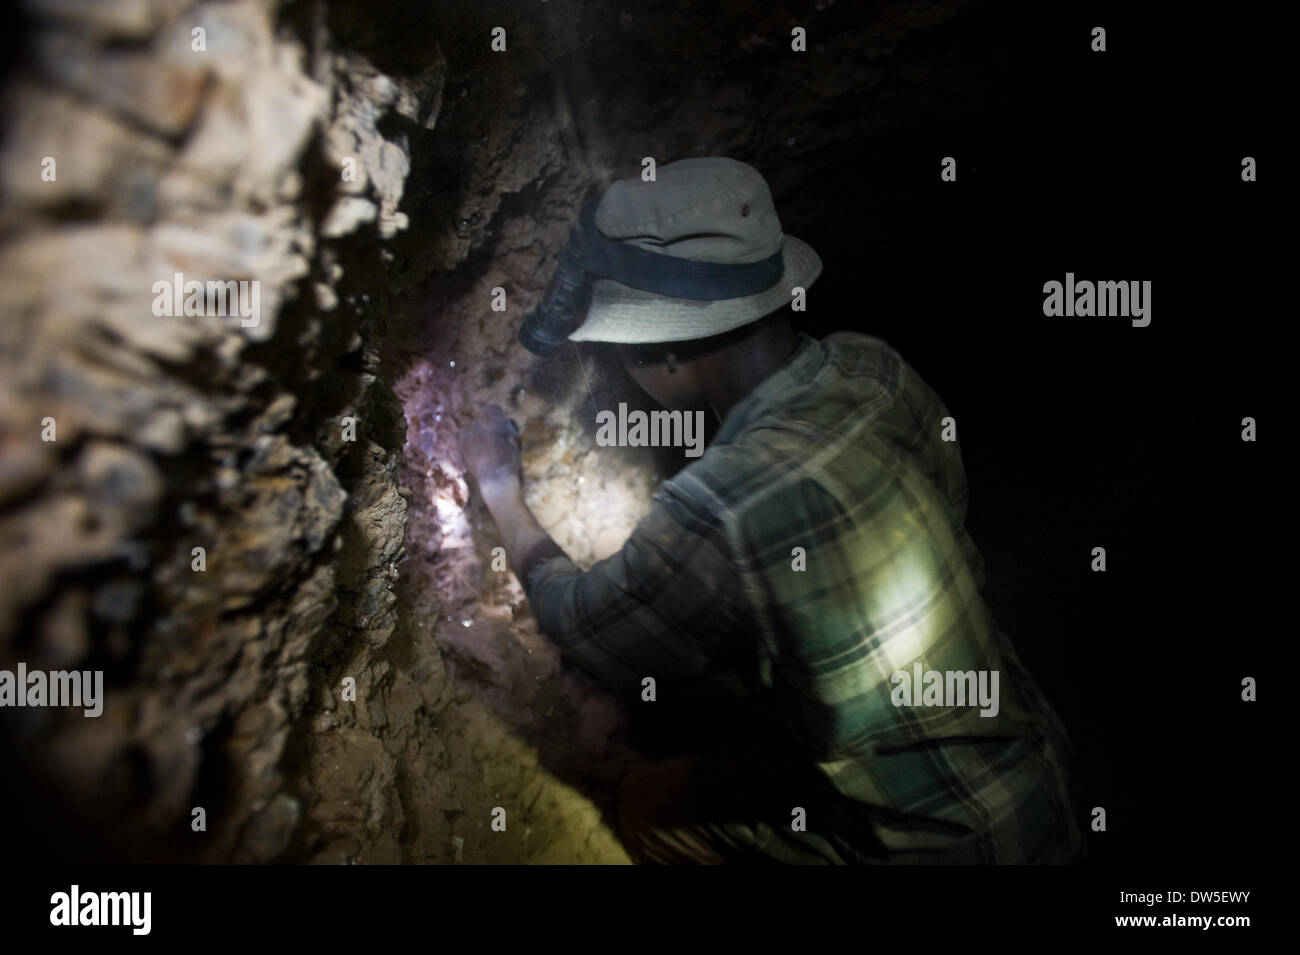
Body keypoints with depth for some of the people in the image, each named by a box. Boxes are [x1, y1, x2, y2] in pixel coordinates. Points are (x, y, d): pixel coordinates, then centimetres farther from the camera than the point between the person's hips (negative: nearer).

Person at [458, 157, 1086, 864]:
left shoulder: (718, 511, -32)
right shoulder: (874, 370, -13)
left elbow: (576, 621, -10)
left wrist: (501, 489, 8)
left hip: (949, 844, -6)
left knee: (650, 806, 9)